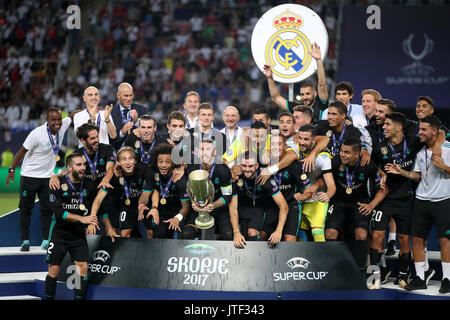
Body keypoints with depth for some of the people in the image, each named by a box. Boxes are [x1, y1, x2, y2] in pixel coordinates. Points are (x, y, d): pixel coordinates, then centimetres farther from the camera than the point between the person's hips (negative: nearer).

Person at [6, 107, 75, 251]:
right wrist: (12, 169, -13)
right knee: (26, 209, 2)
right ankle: (25, 241, 9)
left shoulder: (62, 126, -7)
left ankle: (46, 241, 9)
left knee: (47, 209, 4)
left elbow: (73, 115, 12)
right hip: (29, 176, -5)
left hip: (47, 176, 5)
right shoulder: (37, 134, -23)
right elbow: (22, 151, -14)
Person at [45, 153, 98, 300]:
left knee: (83, 267, -8)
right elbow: (58, 212, -19)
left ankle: (79, 298, 0)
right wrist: (82, 219, -23)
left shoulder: (88, 187, 2)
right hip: (59, 232, -3)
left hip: (79, 234, 3)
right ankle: (48, 298, 15)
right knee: (54, 269, -1)